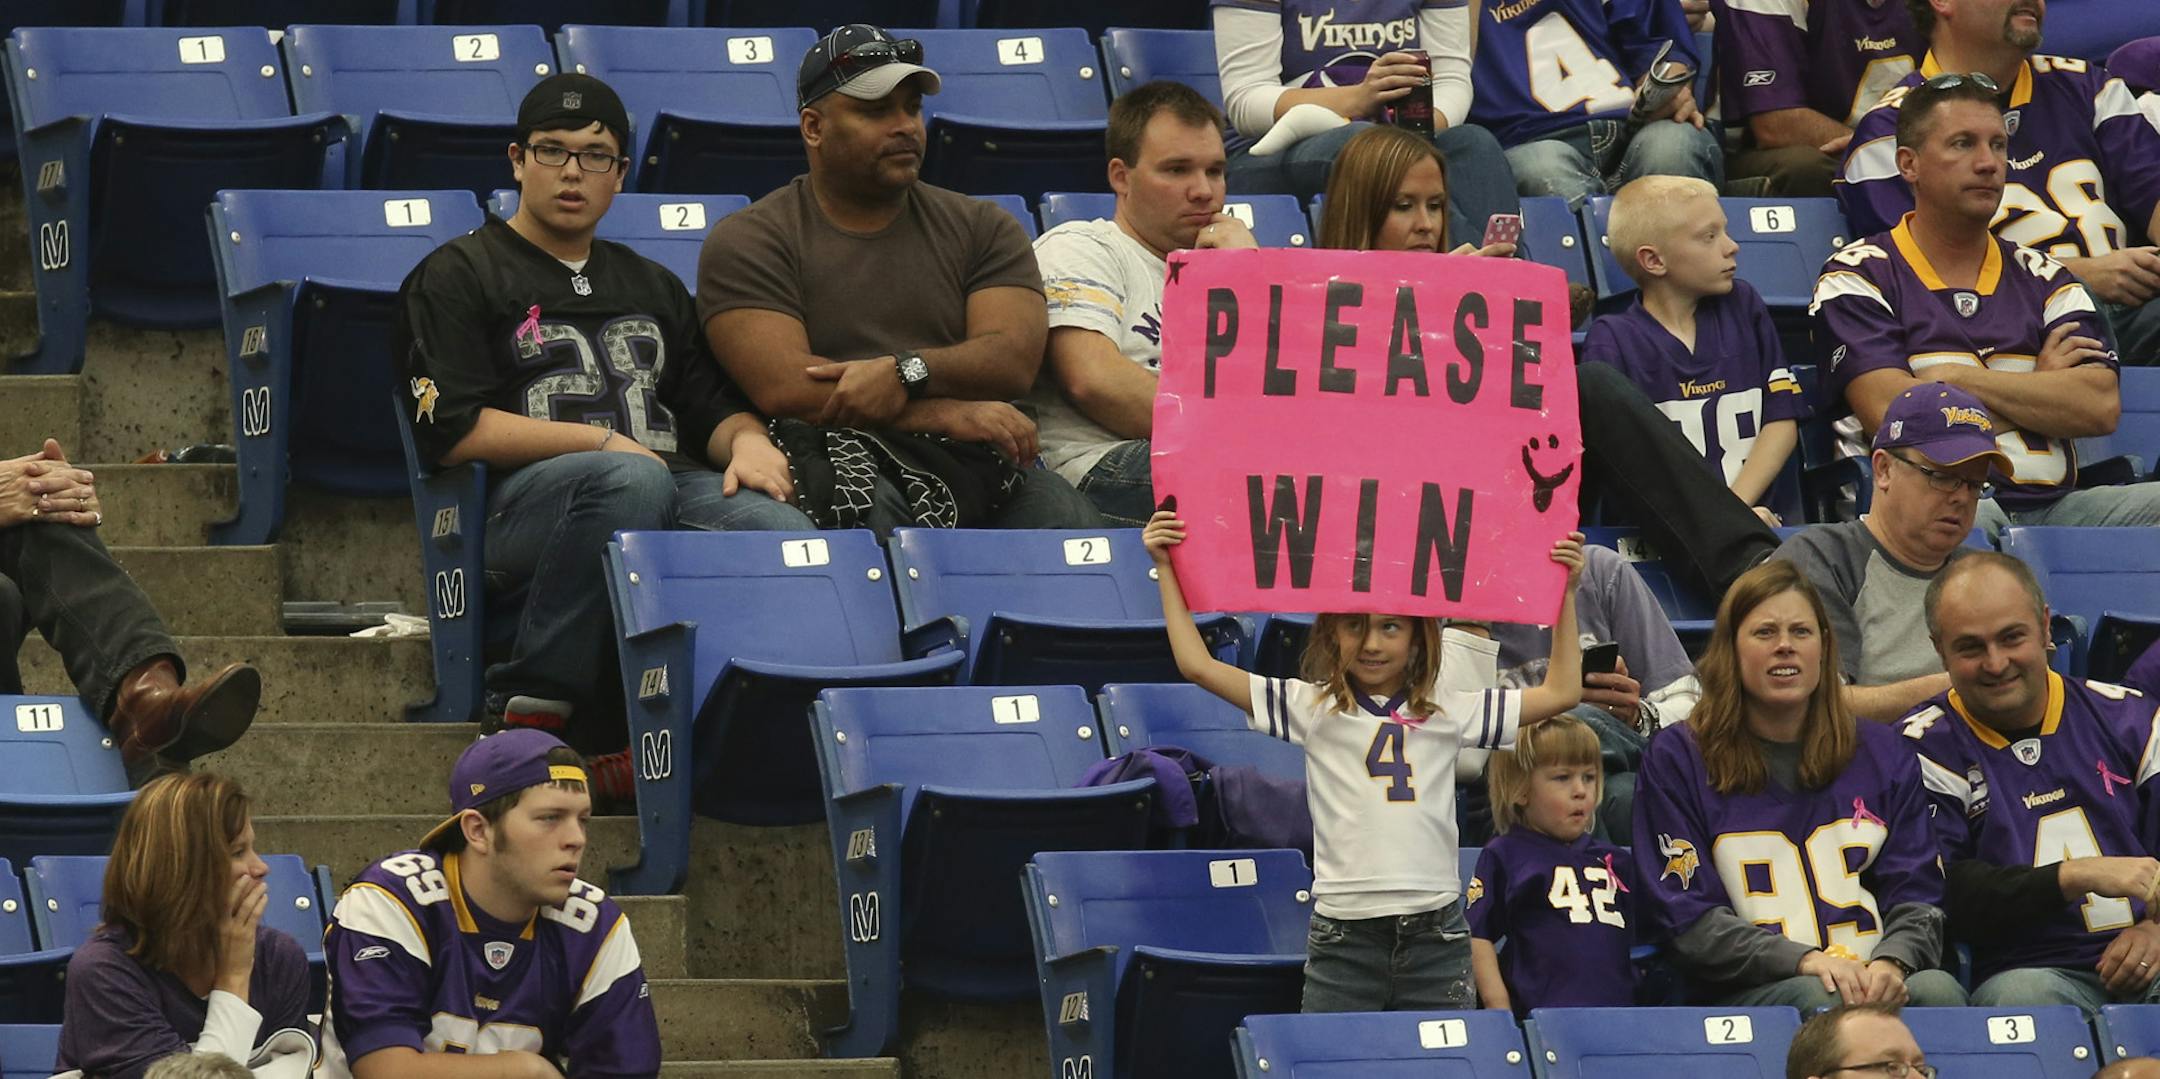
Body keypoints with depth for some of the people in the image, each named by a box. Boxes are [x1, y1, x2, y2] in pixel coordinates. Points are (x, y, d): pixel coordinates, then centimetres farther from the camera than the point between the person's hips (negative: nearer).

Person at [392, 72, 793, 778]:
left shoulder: (651, 287, 32)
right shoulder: (457, 276, 13)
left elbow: (711, 404, 28)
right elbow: (451, 431, -1)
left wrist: (747, 440, 2)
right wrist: (605, 443, -5)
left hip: (678, 488, 5)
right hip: (521, 502, -5)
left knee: (779, 531, -30)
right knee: (629, 480, -41)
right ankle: (531, 709, -31)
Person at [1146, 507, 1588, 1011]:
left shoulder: (1448, 712, 10)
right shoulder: (1313, 709, 6)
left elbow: (1560, 693, 13)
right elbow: (1198, 666, 3)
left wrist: (1565, 592, 9)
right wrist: (1166, 570, 4)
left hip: (1436, 936, 1)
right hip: (1345, 941, -1)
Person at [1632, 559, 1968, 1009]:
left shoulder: (1882, 753, 21)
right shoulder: (1677, 758, 9)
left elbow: (1917, 897, 13)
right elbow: (1689, 922, 0)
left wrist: (1891, 962, -11)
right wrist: (1803, 960, -16)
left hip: (1873, 978, 3)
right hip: (1744, 996, -3)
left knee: (1937, 990, -32)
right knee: (1824, 1000, -38)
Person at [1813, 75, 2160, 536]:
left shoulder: (2044, 280, 20)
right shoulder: (1859, 278, 8)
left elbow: (2101, 408, 5)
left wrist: (1956, 379, -1)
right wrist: (2039, 387, 5)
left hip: (2050, 504, 5)